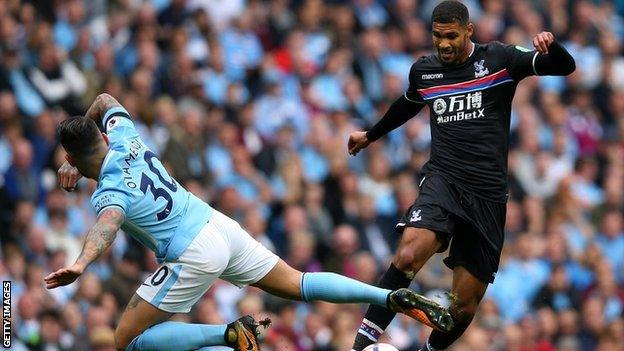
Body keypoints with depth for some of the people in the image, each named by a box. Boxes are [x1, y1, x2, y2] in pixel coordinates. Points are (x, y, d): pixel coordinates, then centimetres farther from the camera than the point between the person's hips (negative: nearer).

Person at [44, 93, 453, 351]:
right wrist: (77, 163, 25)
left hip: (193, 256, -8)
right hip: (219, 225, 8)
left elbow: (108, 224, -39)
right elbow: (106, 100, 28)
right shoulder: (124, 138, 6)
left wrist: (80, 264, -56)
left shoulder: (109, 191, -14)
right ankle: (394, 298, 4)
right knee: (297, 284, 17)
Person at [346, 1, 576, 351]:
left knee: (465, 303, 1)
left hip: (488, 196, 0)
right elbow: (407, 106, 32)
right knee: (410, 253, -30)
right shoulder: (423, 70, 10)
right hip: (443, 179, 1)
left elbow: (565, 67, -4)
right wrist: (371, 135, 48)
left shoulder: (499, 59, 1)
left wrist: (550, 45, -27)